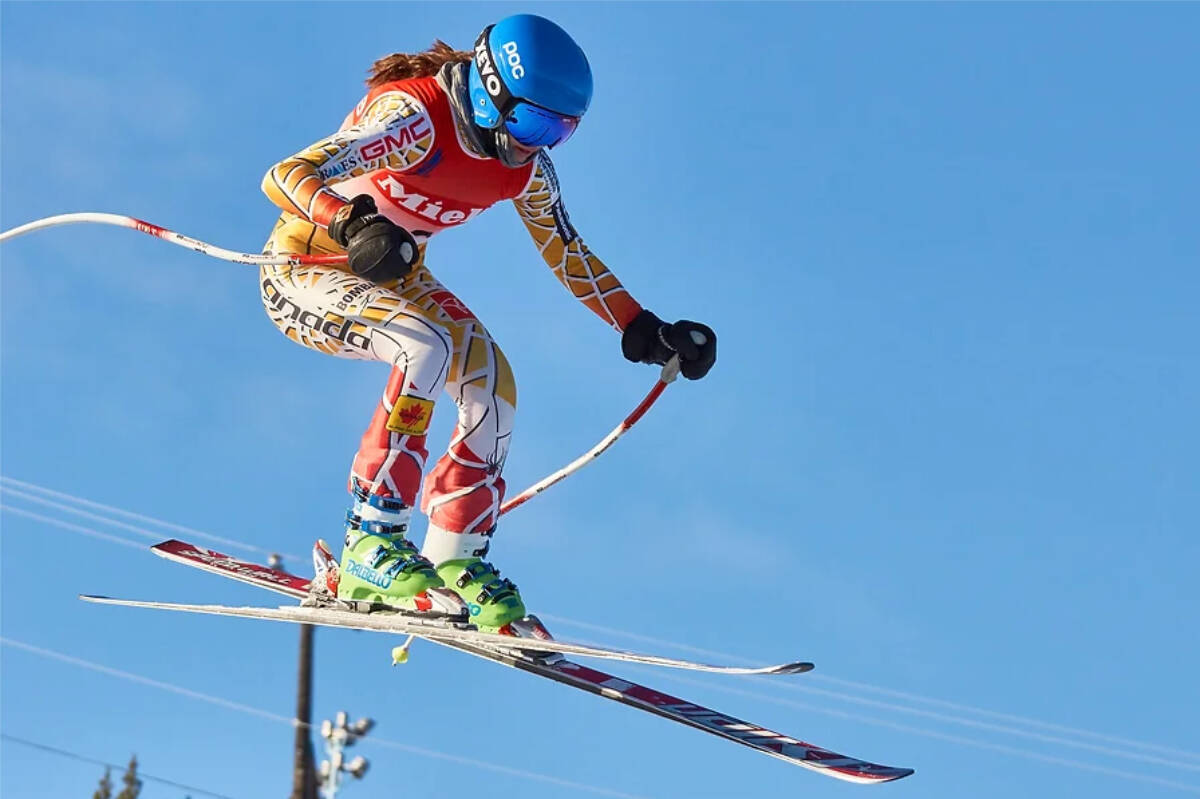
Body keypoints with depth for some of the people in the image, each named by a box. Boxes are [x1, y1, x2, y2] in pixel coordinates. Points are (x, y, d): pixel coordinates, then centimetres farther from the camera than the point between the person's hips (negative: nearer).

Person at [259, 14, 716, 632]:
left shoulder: (526, 168, -7)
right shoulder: (414, 116, -30)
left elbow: (569, 254, 10)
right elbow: (286, 176, -39)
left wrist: (641, 328, 3)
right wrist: (352, 223, -58)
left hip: (393, 279, 7)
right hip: (304, 272, -7)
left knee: (491, 382, -11)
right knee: (428, 346, -32)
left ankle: (454, 562, 2)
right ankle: (371, 542, -27)